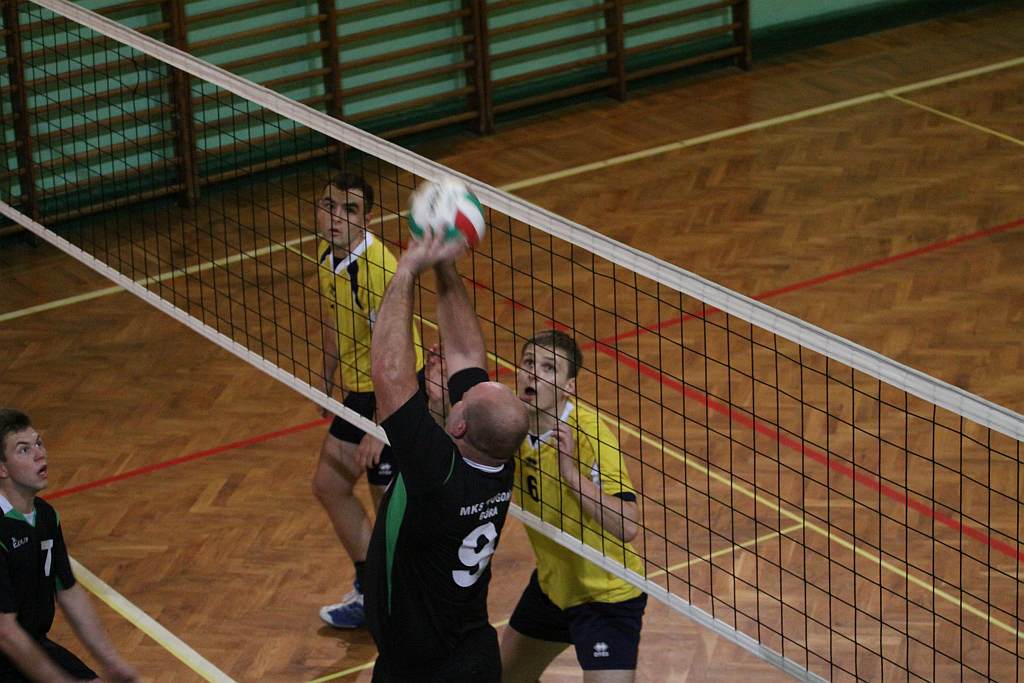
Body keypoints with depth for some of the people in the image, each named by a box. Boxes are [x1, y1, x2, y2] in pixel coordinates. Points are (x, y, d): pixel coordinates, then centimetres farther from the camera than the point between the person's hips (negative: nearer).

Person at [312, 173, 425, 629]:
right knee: (329, 486, 18)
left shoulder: (376, 270, -28)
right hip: (359, 391, 10)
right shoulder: (328, 253, 0)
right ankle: (370, 594, 36)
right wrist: (327, 385, 23)